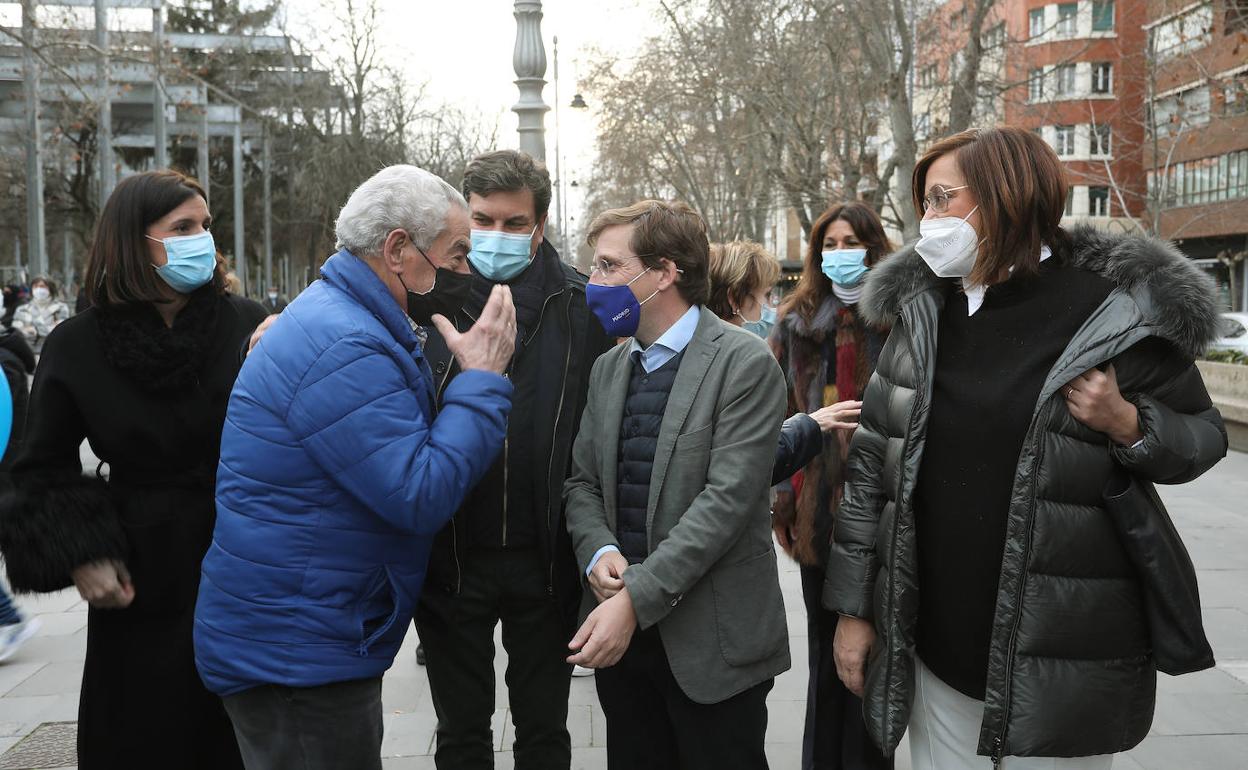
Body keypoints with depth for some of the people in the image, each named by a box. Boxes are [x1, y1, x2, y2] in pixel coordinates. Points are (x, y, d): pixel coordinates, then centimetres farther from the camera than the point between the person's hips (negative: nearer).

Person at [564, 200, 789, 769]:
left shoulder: (745, 363, -11)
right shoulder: (608, 368, 10)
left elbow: (727, 498, -18)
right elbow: (582, 481, 11)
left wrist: (636, 599, -22)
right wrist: (598, 552, -10)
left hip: (712, 642, -5)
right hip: (620, 634, 6)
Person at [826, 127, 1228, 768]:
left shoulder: (1119, 310, -8)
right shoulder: (921, 312, 3)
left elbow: (1203, 438, 4)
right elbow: (872, 463, 5)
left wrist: (1125, 422, -19)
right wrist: (853, 607, 4)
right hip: (935, 639, 4)